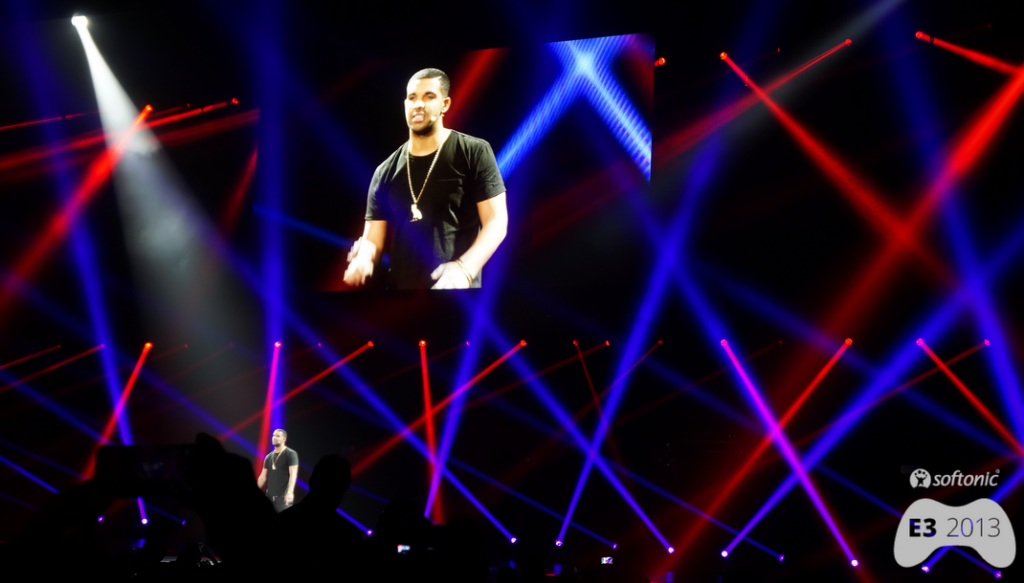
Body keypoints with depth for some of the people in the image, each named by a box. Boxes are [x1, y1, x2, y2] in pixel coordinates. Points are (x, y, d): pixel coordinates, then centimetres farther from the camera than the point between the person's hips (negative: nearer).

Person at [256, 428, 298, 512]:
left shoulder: (291, 454, -3)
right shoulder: (269, 457, 15)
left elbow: (293, 474, -14)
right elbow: (263, 477, 17)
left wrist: (290, 492, -27)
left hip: (283, 497, -6)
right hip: (269, 496, 6)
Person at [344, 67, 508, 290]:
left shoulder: (474, 152, -4)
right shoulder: (386, 172, 7)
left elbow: (496, 221, -8)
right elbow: (373, 238, 7)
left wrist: (465, 268, -24)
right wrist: (364, 259, -17)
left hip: (457, 288, -4)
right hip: (400, 286, 4)